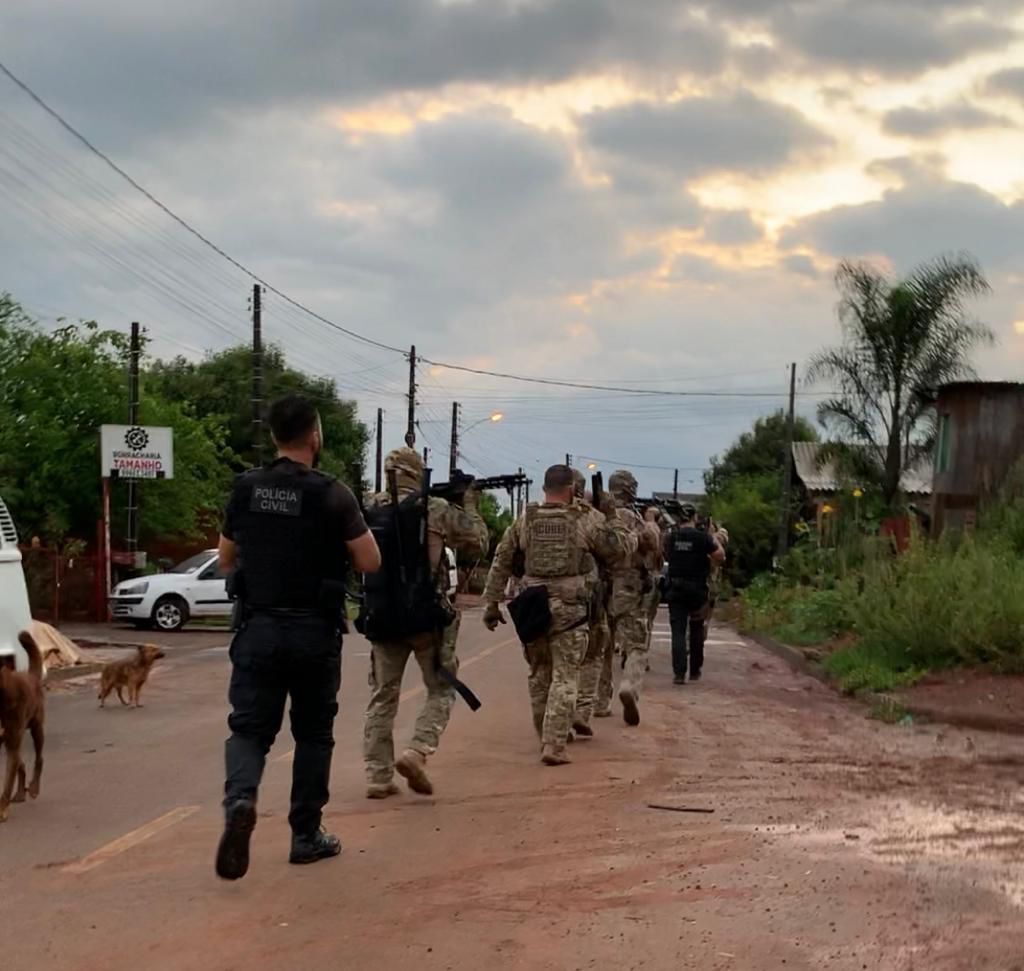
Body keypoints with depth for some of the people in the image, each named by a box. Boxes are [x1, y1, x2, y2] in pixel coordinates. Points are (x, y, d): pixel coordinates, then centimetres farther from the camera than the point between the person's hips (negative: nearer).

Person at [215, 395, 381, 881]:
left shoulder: (245, 489, 2)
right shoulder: (332, 495, -10)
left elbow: (226, 560, 13)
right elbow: (370, 563, -8)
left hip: (258, 627, 2)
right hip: (314, 632, -2)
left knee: (249, 727, 5)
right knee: (313, 733, 13)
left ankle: (240, 798, -23)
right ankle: (306, 835, 18)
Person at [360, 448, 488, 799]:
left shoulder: (370, 509, 2)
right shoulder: (436, 510, -9)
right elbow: (478, 544, 1)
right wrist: (469, 504, 15)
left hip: (381, 616, 4)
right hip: (427, 615, -4)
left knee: (382, 696, 12)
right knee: (441, 690, 12)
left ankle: (378, 776, 11)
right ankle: (417, 751, -8)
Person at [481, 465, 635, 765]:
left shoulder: (523, 522, 3)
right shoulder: (585, 523, -4)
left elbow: (500, 565, 6)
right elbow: (624, 545, 5)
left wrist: (491, 604, 12)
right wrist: (613, 519, 23)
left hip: (534, 606, 3)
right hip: (569, 609, -3)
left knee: (539, 674, 18)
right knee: (564, 678, 0)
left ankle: (546, 737, 29)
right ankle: (554, 746, -6)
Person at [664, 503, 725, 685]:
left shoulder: (671, 537, 0)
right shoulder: (702, 537, -10)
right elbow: (720, 556, -9)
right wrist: (714, 539, 4)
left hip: (675, 589, 1)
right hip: (697, 588, -1)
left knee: (678, 631, 0)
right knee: (696, 631, 15)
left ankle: (679, 673, -11)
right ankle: (695, 671, 23)